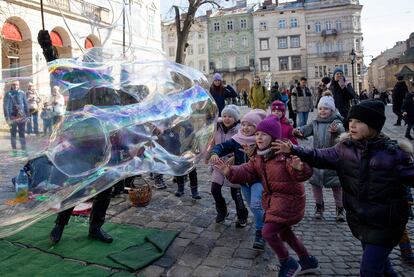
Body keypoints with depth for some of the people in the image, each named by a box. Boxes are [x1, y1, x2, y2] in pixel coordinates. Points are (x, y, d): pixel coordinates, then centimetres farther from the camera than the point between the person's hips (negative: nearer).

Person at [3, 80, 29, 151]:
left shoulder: (22, 93, 2)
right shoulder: (8, 94, -4)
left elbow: (26, 104, 6)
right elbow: (5, 106, -5)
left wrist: (27, 115, 4)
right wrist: (7, 117, -11)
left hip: (22, 117, 1)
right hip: (12, 117, -1)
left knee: (22, 133, 6)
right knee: (13, 133, 7)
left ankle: (23, 148, 13)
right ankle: (14, 148, 15)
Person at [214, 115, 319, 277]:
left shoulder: (285, 152, -24)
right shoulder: (258, 157, 1)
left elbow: (304, 172, -33)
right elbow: (247, 172, 1)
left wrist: (299, 168, -57)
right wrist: (230, 172, -15)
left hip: (289, 199, -9)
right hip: (274, 198, 9)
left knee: (268, 232, -12)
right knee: (284, 232, 22)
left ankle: (288, 264, 14)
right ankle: (308, 262, 43)